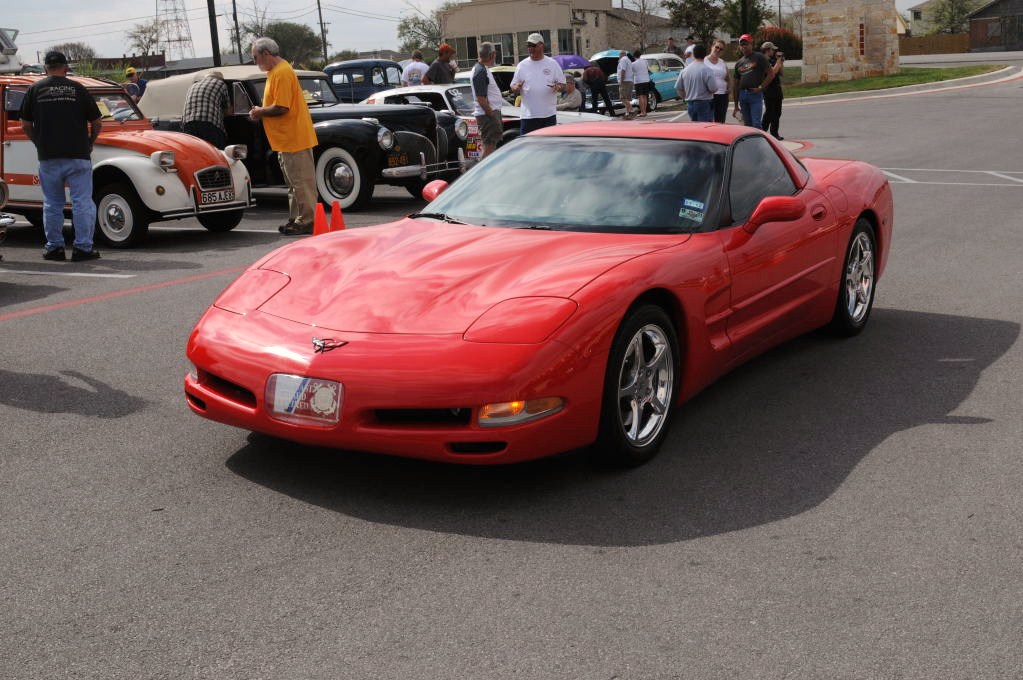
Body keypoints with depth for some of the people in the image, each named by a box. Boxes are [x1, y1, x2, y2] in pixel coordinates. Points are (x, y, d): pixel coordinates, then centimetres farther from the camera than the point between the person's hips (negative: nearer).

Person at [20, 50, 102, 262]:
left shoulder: (35, 89, 5)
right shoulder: (78, 89, 1)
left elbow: (26, 126, 7)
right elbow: (97, 124, 4)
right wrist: (89, 144, 21)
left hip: (48, 157, 2)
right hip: (78, 156, -2)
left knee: (52, 204, 10)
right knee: (82, 202, 3)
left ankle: (54, 247, 14)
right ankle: (83, 247, 1)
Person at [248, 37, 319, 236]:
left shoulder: (282, 73, -17)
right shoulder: (275, 71, 16)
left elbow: (282, 108, -23)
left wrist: (260, 112, -9)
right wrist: (260, 111, 6)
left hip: (293, 139, -10)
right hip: (287, 139, 10)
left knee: (301, 182, -5)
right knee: (295, 183, 15)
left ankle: (307, 222, -1)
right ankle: (296, 220, 22)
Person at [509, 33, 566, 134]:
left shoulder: (553, 64, 6)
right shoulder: (522, 65, 8)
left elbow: (563, 85, 7)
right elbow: (513, 87, 10)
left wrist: (558, 87, -16)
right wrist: (516, 88, -14)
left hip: (549, 114, 0)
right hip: (528, 115, 0)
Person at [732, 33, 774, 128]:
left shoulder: (759, 57, 1)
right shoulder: (739, 63, 17)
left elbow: (771, 74, -3)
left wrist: (760, 87, -12)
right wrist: (736, 106, 16)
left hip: (756, 94, -6)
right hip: (742, 95, 6)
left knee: (756, 124, -12)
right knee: (747, 124, 8)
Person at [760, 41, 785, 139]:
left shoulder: (772, 61, 17)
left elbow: (781, 72, 18)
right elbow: (773, 71, -22)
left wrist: (781, 62, 7)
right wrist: (779, 60, -13)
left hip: (777, 90, 9)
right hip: (769, 91, -9)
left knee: (777, 113, 9)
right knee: (769, 112, -8)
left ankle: (774, 133, 14)